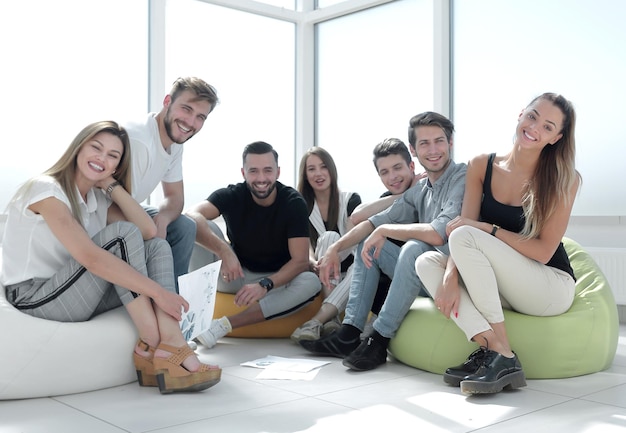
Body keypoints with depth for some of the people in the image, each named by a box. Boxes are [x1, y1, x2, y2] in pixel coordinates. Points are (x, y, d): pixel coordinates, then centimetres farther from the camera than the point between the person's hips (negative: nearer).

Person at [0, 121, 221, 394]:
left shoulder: (99, 199, 11)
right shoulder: (46, 190, -15)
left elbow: (149, 232, -5)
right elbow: (90, 257, -28)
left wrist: (111, 185, -4)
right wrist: (158, 292, -30)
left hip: (73, 297, 8)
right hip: (33, 299, -8)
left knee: (157, 247, -8)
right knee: (122, 234, -23)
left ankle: (167, 355, -27)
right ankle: (153, 347, -23)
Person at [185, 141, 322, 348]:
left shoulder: (294, 203, -15)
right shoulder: (231, 195, -14)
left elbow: (301, 260, -23)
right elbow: (192, 215, -32)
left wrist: (265, 284, -39)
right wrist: (224, 250, -48)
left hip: (277, 278, 0)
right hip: (235, 274, 0)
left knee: (311, 282, -33)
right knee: (203, 226, -22)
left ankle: (224, 325, -31)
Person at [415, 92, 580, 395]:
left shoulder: (564, 179, -10)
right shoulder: (482, 166, 0)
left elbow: (543, 250, -15)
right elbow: (462, 225, -7)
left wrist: (485, 228, -21)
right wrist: (451, 276, -24)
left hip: (552, 287, -5)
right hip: (499, 290, 5)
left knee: (465, 237, -27)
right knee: (427, 262, -18)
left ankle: (501, 353, -28)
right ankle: (492, 348, -33)